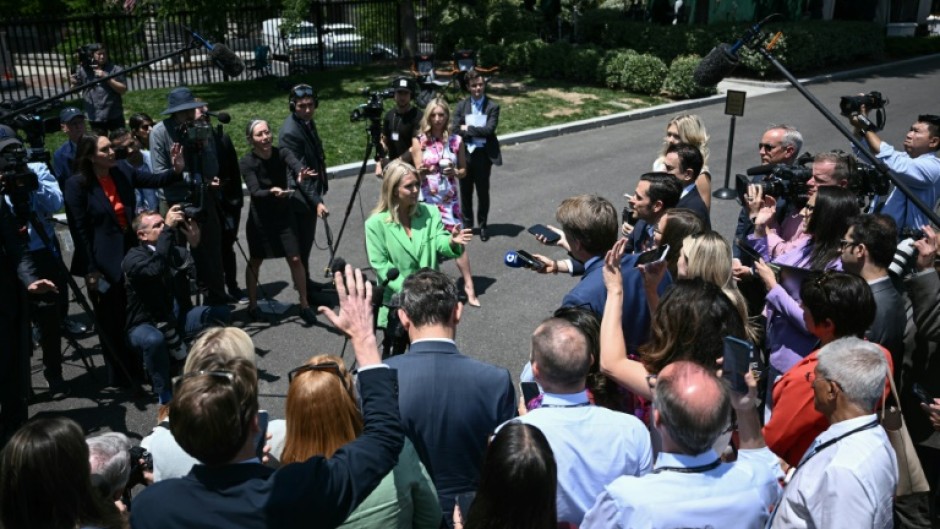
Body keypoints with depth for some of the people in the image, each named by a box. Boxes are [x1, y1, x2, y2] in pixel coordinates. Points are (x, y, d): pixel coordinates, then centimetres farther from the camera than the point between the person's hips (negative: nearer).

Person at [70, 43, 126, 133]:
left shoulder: (115, 69, -3)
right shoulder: (83, 70, 2)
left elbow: (123, 90, -9)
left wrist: (106, 77, -18)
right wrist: (74, 83, -12)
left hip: (114, 116, -2)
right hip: (95, 117, 2)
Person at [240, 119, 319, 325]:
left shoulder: (281, 153, -10)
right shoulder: (247, 162, -16)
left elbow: (296, 164, -30)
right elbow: (255, 192, -25)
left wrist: (302, 174, -53)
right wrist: (272, 191, -45)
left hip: (284, 215, 2)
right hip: (260, 218, -1)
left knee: (295, 259, -2)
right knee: (255, 261, 11)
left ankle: (305, 305, 10)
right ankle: (252, 306, 27)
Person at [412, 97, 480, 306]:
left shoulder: (456, 141, 2)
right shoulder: (419, 140, -2)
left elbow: (464, 171, 9)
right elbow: (418, 171, -5)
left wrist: (454, 172, -14)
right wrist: (422, 171, -29)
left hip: (449, 199, 1)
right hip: (426, 199, -1)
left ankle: (469, 286, 3)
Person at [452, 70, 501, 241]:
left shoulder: (492, 107, -3)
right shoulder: (461, 106, 4)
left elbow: (489, 130, -14)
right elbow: (455, 129, -6)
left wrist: (468, 128, -11)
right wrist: (478, 134, -14)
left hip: (483, 154, -2)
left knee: (483, 192, 8)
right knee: (465, 191, 12)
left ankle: (482, 226, 22)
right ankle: (467, 224, 27)